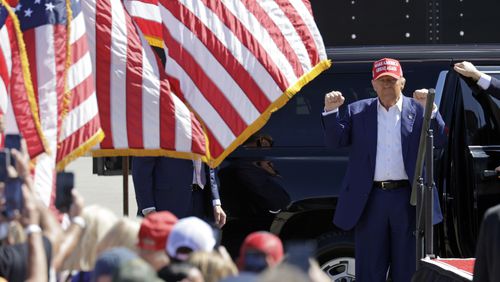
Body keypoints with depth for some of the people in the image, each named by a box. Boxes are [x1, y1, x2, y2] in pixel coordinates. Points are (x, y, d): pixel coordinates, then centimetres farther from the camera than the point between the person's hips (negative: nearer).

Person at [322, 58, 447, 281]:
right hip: (371, 199, 1)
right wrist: (331, 111, -11)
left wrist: (431, 109, -19)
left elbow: (440, 141, -4)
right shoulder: (357, 111, 9)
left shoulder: (418, 110, 5)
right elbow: (335, 141, 5)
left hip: (407, 198, -1)